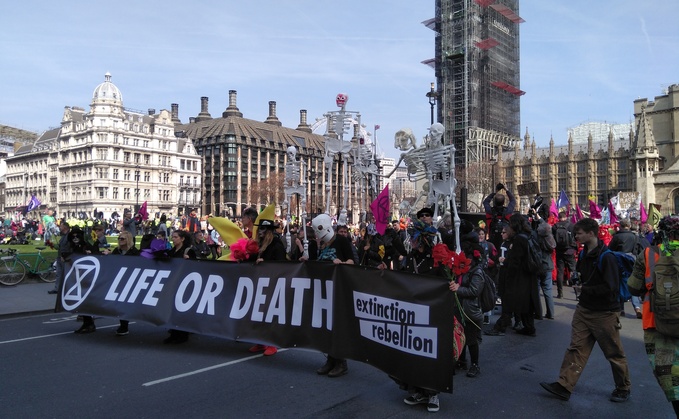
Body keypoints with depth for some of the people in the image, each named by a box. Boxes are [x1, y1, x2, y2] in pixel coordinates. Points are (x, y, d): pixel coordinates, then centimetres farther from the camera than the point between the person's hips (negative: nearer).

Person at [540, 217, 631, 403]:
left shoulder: (606, 257, -20)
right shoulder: (585, 254, 7)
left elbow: (610, 288, -24)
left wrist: (585, 290, -16)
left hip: (604, 313, -7)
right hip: (584, 310, 8)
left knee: (614, 353, 10)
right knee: (576, 348, 5)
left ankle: (623, 388, 29)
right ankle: (564, 386, 6)